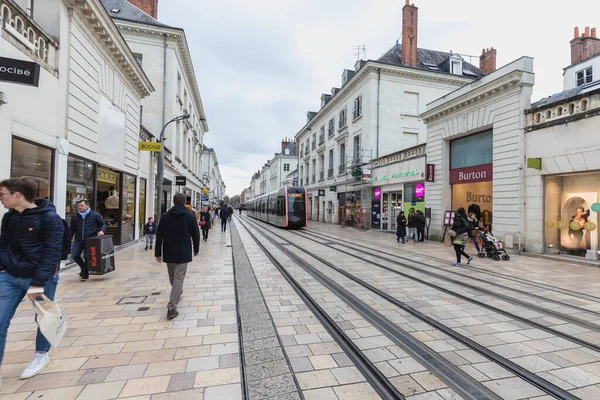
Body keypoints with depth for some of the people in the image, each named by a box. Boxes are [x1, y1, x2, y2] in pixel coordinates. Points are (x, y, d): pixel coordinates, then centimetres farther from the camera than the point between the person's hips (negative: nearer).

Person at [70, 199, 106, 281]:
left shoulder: (95, 215, -1)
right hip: (78, 240, 3)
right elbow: (72, 230, 14)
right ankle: (83, 267, 21)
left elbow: (103, 224, 9)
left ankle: (85, 274, 16)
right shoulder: (75, 217, 8)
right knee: (74, 255, -8)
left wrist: (101, 230, -10)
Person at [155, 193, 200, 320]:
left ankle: (177, 293, 44)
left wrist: (158, 253, 6)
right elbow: (196, 234, -1)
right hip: (183, 252, -3)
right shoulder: (190, 215, -5)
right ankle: (172, 307, -9)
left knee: (172, 277, 21)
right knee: (179, 278, -2)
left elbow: (159, 235, 0)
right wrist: (196, 249, 12)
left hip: (168, 252, 3)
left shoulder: (165, 216, 0)